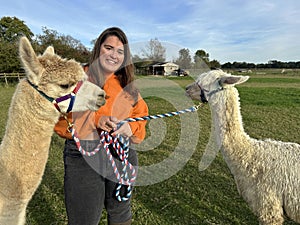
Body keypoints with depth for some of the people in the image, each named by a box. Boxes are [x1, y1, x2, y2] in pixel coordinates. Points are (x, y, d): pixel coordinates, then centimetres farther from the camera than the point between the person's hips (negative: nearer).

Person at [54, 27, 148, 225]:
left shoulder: (127, 86, 6)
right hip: (83, 158, -3)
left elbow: (141, 113, 8)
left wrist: (130, 127, -14)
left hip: (122, 156, 4)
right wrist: (95, 120, -22)